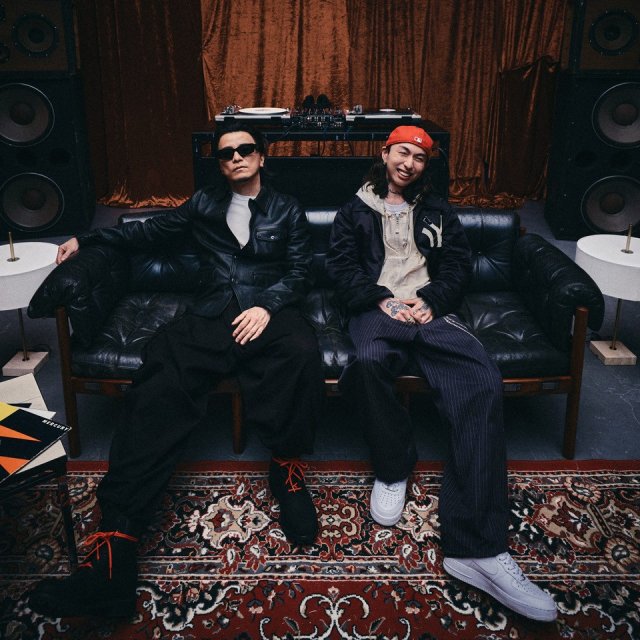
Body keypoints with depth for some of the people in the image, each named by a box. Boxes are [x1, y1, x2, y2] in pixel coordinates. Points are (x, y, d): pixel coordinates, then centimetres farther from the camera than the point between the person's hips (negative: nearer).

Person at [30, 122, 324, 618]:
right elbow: (149, 231, 31)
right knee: (160, 383, -30)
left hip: (268, 313, -1)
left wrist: (268, 304, -9)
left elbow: (300, 271, 10)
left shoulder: (287, 210, 20)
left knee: (301, 350, -40)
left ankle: (288, 468, -16)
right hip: (210, 316, 1)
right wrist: (87, 239, 24)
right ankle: (112, 559, -39)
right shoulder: (204, 205, 25)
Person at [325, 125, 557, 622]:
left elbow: (458, 265, 14)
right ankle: (393, 467, -13)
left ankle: (475, 547, -37)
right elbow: (342, 264, 7)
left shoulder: (438, 212, 26)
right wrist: (382, 301, -10)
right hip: (377, 309, -1)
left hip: (430, 312, 2)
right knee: (370, 361, -42)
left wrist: (430, 302, -6)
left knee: (482, 382, -30)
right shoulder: (356, 211, 22)